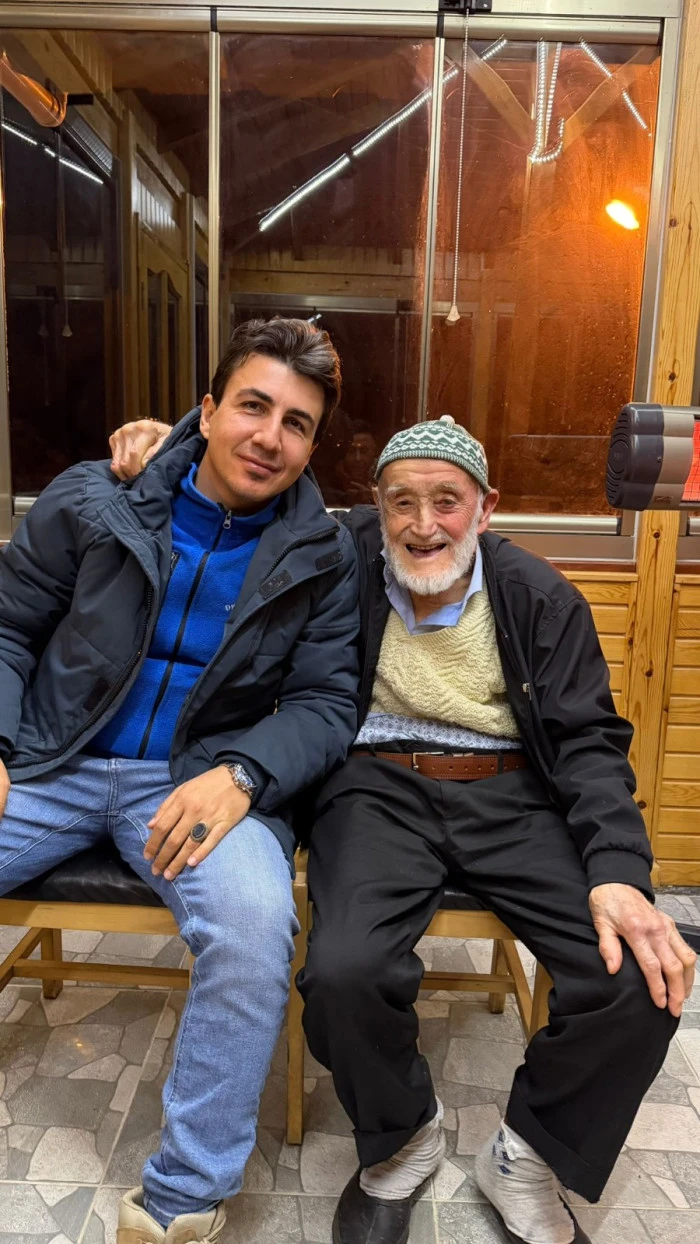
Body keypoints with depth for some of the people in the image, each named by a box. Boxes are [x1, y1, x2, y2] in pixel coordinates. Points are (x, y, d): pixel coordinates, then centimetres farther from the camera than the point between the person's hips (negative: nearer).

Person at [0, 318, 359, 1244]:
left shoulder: (321, 557, -1)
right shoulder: (92, 501, -1)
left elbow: (325, 704, -2)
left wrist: (241, 775, -21)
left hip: (198, 779, -1)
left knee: (257, 921, -30)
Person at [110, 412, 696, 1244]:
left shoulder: (541, 599, 2)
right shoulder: (342, 560, 1)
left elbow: (587, 737, -1)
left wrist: (617, 872, -17)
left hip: (510, 795, 2)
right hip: (379, 788, -1)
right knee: (345, 973, -30)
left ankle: (525, 1158, 11)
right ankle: (401, 1141, 8)